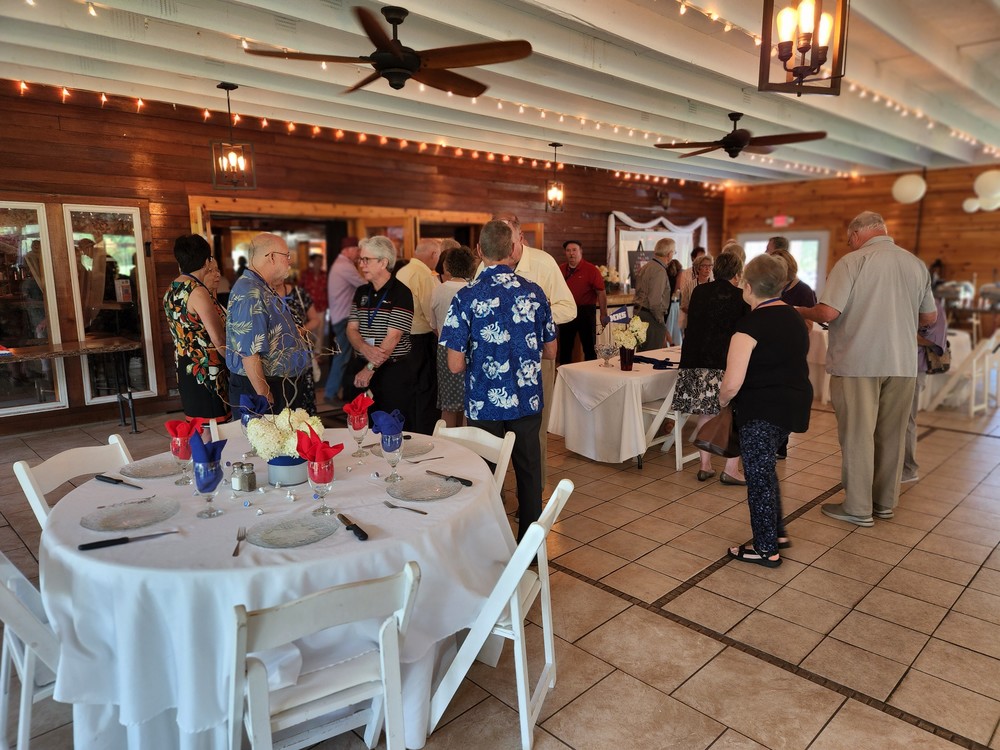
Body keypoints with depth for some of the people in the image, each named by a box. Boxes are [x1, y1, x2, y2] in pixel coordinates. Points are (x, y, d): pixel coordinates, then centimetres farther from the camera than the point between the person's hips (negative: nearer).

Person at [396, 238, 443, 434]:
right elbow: (433, 313, -20)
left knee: (410, 393, 17)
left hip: (404, 339, 9)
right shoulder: (425, 275, -15)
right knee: (426, 393, -1)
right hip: (422, 339, -9)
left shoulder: (402, 272, 12)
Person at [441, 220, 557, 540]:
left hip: (485, 405, -2)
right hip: (528, 402, 2)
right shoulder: (534, 292, -3)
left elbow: (456, 365, -11)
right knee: (529, 472, 15)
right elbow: (550, 352, 7)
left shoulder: (467, 297, -11)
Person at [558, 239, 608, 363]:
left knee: (589, 347, 2)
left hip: (586, 311, -4)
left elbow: (601, 293, -10)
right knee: (565, 347, 12)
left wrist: (604, 314, -16)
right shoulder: (561, 269, 7)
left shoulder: (591, 269, -8)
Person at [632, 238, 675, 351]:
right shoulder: (660, 271, -15)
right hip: (651, 319, -10)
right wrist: (662, 324, -10)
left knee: (641, 353, 13)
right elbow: (655, 302, -22)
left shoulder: (644, 268, 14)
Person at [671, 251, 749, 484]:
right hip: (729, 365, -4)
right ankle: (731, 469, 5)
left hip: (697, 362, 5)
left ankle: (705, 466, 16)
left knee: (705, 414, 12)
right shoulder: (740, 297, -4)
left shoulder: (699, 292, 8)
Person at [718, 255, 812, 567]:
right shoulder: (794, 318, 9)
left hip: (761, 410, -8)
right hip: (794, 404, 8)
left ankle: (766, 549, 15)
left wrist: (723, 399, -2)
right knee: (765, 468, 22)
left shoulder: (750, 325, -17)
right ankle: (777, 532, 32)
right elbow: (793, 364, 17)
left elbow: (732, 383, -21)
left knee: (758, 475, 4)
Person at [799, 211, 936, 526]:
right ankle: (885, 502, 26)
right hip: (902, 362, 5)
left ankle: (858, 508, 11)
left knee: (857, 435, 4)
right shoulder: (916, 264, 7)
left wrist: (801, 311, 3)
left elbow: (828, 313, -17)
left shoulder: (852, 261, -10)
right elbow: (930, 317, 14)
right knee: (891, 435, 14)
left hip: (858, 362, -5)